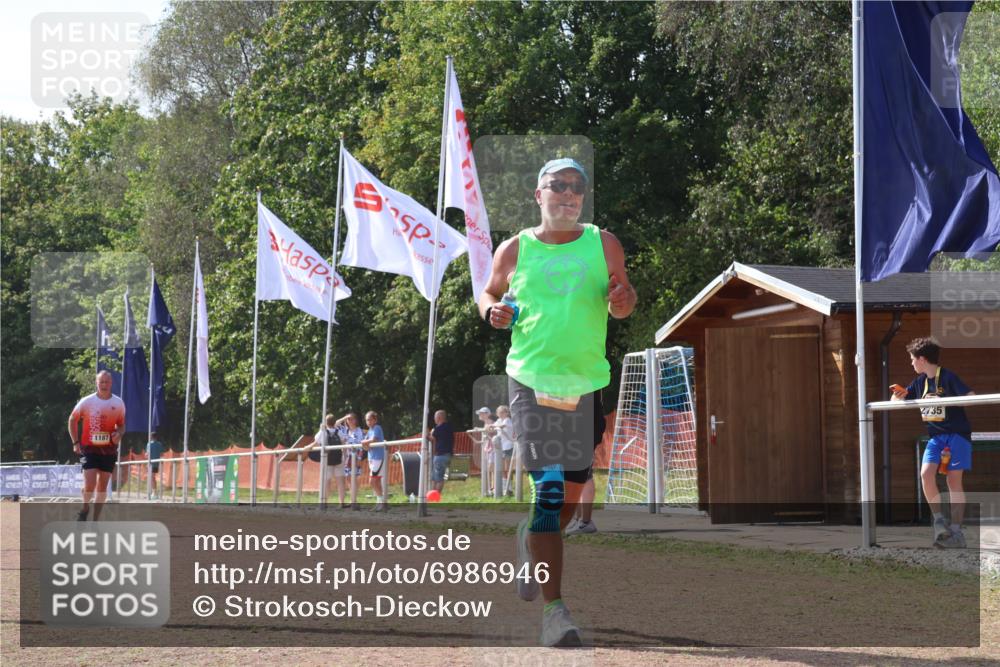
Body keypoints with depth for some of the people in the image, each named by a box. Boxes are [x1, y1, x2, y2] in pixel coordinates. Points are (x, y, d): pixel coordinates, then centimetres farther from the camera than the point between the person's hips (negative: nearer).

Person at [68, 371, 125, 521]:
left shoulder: (118, 403, 1)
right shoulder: (87, 402, -5)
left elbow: (121, 425, 14)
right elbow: (72, 420, 7)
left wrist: (119, 434, -10)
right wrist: (75, 443, 1)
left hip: (109, 450, 3)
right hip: (89, 448, -3)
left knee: (102, 486, 5)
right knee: (89, 484, -13)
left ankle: (95, 521, 14)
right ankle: (85, 508, 16)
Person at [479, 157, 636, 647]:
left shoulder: (604, 245, 6)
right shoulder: (515, 249, 4)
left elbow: (624, 301, 7)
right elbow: (490, 292, 17)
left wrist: (622, 300, -16)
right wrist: (492, 311, -5)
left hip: (588, 382, 3)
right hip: (531, 380, -3)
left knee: (573, 487, 15)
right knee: (548, 487, -14)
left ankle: (533, 541, 48)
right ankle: (553, 607, -14)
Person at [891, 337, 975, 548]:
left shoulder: (948, 378, -10)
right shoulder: (920, 382, 10)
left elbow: (971, 397, -20)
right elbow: (897, 402, 19)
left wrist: (943, 400, -27)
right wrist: (898, 394, -5)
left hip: (957, 434, -5)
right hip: (936, 436, 5)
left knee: (954, 480, -7)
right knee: (926, 473, -16)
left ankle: (956, 531, -3)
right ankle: (939, 519, -4)